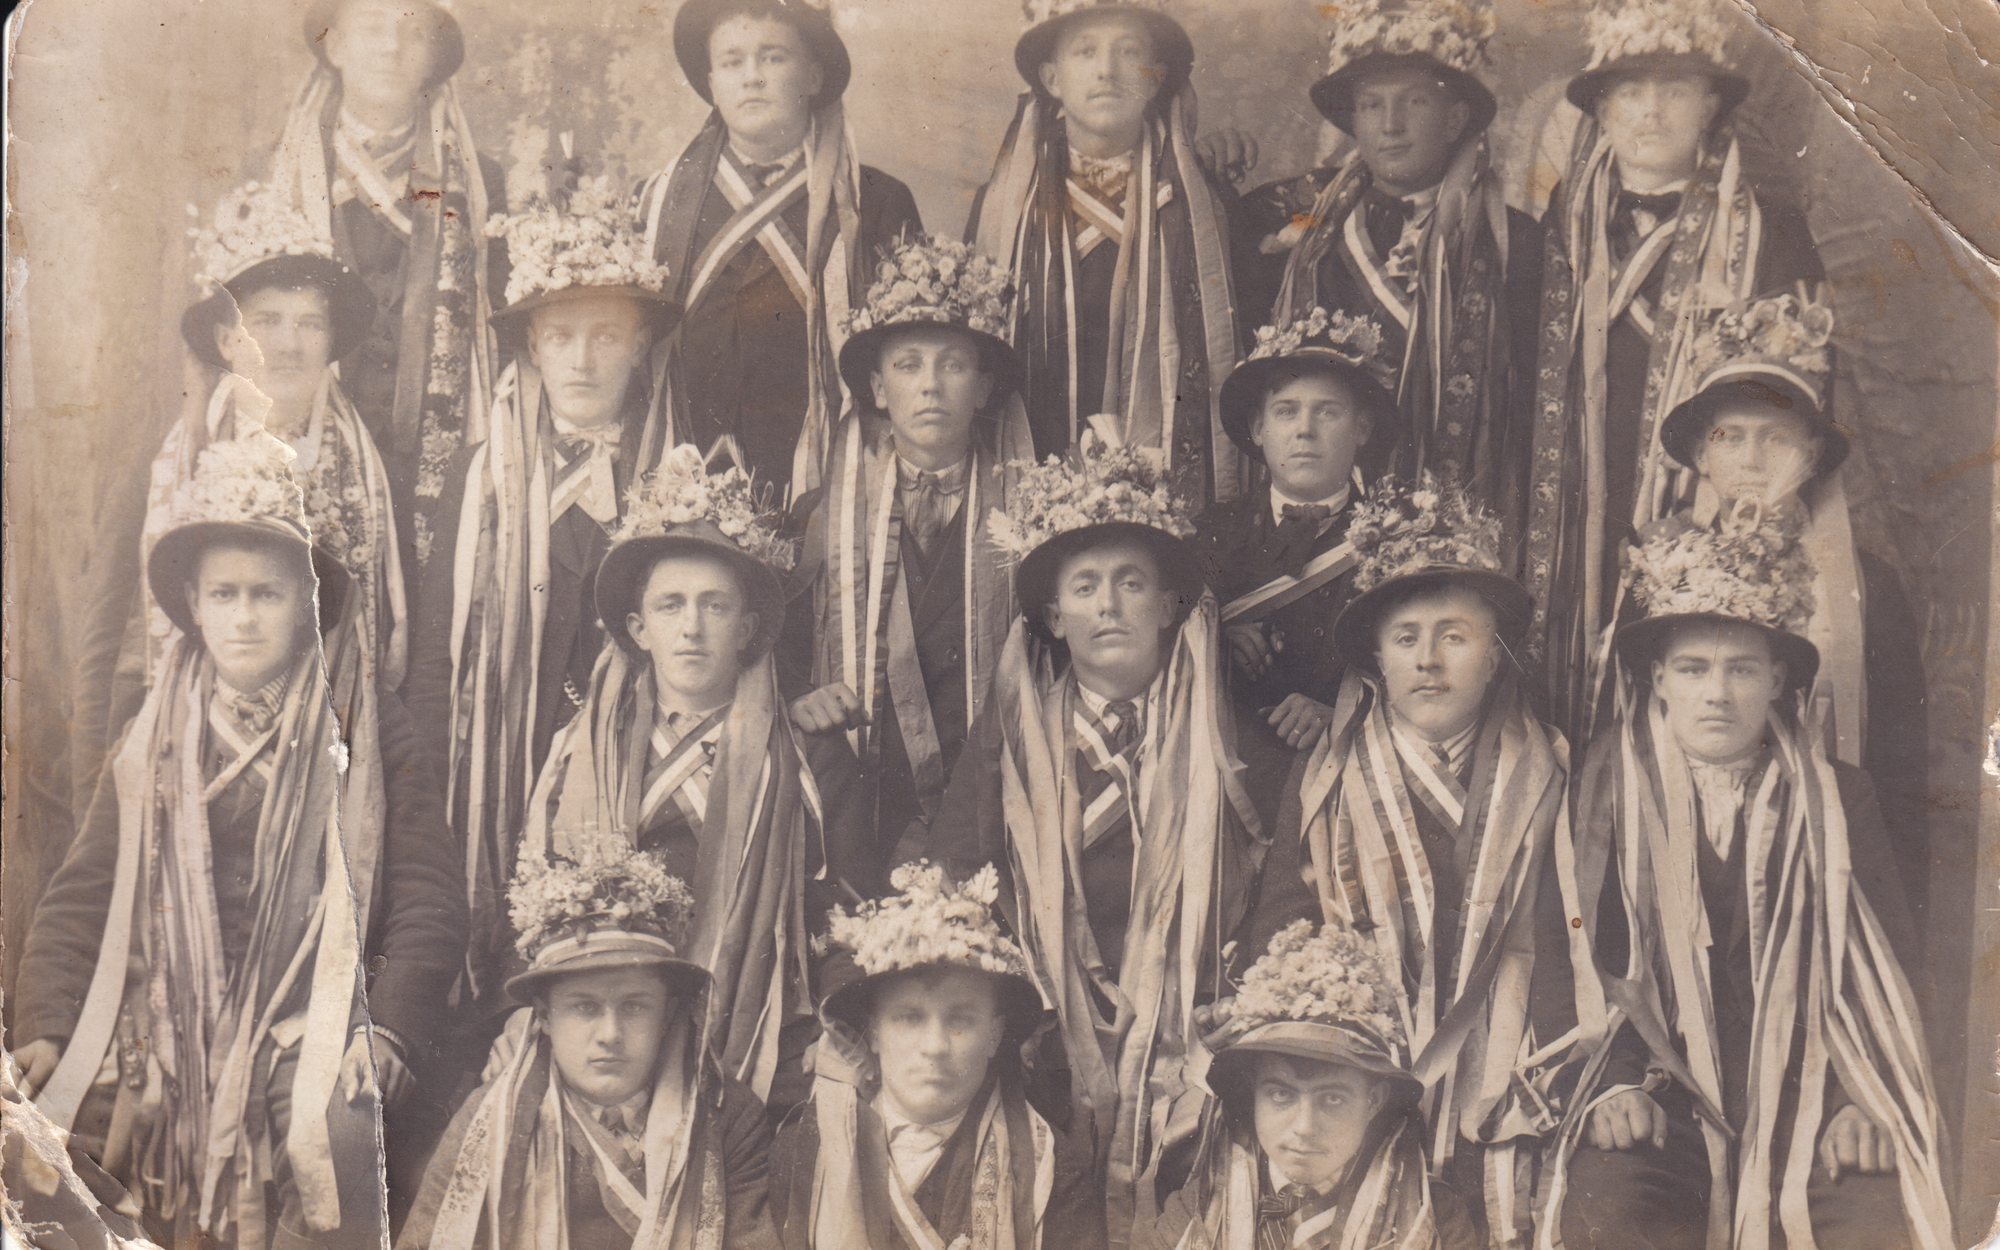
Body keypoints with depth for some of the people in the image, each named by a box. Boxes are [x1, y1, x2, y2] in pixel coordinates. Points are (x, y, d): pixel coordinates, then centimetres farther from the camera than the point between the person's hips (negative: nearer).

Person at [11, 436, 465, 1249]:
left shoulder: (366, 732, 5)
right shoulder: (153, 744, 14)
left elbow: (429, 900, 1)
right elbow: (80, 898, 12)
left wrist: (387, 1033, -11)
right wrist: (44, 1029, -3)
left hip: (309, 1022, -3)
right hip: (168, 1023, 3)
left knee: (334, 1129, -34)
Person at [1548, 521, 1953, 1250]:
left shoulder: (1841, 800, 11)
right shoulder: (1613, 795, 8)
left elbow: (1885, 974, 9)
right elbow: (1583, 966, 7)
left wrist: (1868, 1100, -8)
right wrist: (1617, 1082, -10)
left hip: (1811, 1096, 1)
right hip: (1664, 1095, -1)